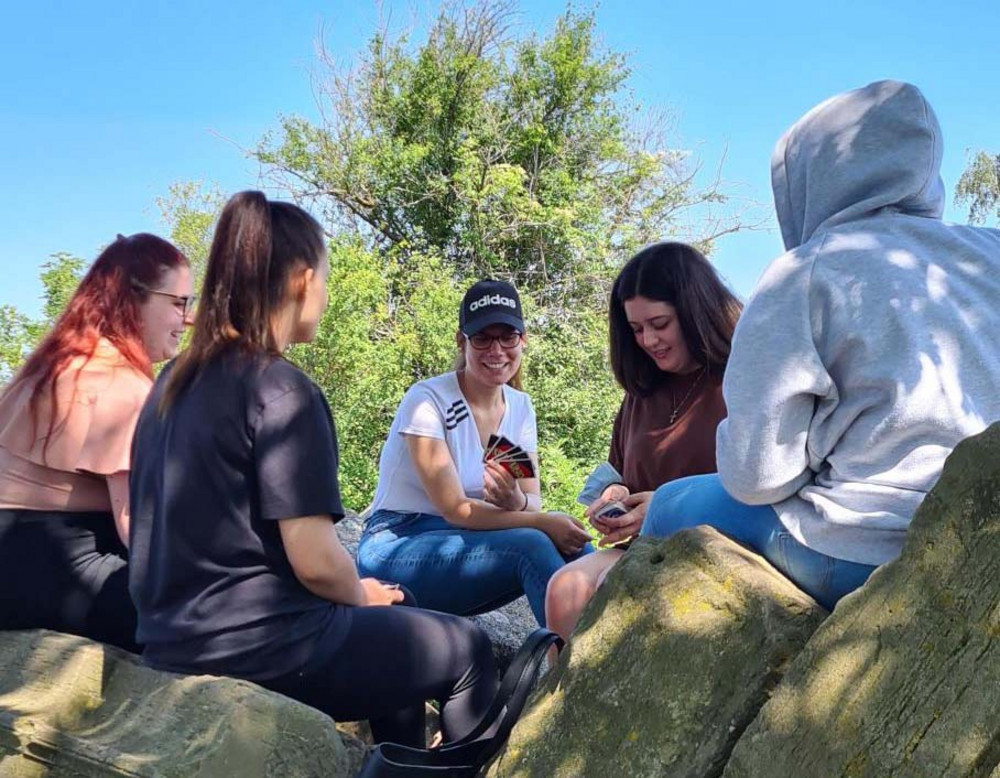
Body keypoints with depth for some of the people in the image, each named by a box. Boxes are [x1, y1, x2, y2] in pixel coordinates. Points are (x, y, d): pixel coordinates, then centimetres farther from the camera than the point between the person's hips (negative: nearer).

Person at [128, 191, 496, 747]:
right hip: (258, 644, -8)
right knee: (468, 649, 10)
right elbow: (316, 562, -22)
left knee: (400, 626, 28)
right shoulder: (282, 390, -19)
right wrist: (360, 594, 0)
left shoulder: (176, 381, 7)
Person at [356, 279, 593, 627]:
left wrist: (517, 501, -25)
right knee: (531, 544, -30)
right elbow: (454, 509, -19)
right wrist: (544, 522, -27)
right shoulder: (428, 400, -14)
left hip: (463, 544, 6)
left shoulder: (520, 407, 5)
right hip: (396, 550, -6)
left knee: (575, 547, -22)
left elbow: (533, 504, -1)